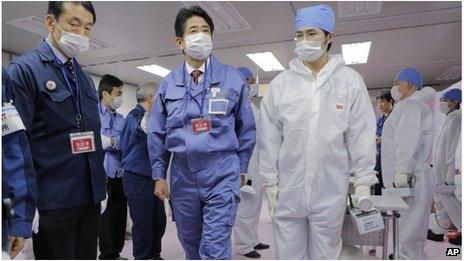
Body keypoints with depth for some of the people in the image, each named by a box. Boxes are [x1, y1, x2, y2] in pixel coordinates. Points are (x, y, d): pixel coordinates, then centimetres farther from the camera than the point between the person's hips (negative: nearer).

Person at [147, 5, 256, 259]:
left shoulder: (232, 77, 0)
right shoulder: (168, 83, 6)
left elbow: (246, 128, 5)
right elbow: (157, 133, 10)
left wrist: (241, 169, 5)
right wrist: (159, 175, 9)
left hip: (221, 172, -3)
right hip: (182, 172, 3)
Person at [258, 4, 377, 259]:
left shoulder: (350, 81, 0)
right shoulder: (280, 83, 0)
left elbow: (361, 135, 0)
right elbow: (269, 138, 1)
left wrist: (363, 184, -1)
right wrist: (270, 182, 0)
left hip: (331, 192, 0)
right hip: (287, 190, 1)